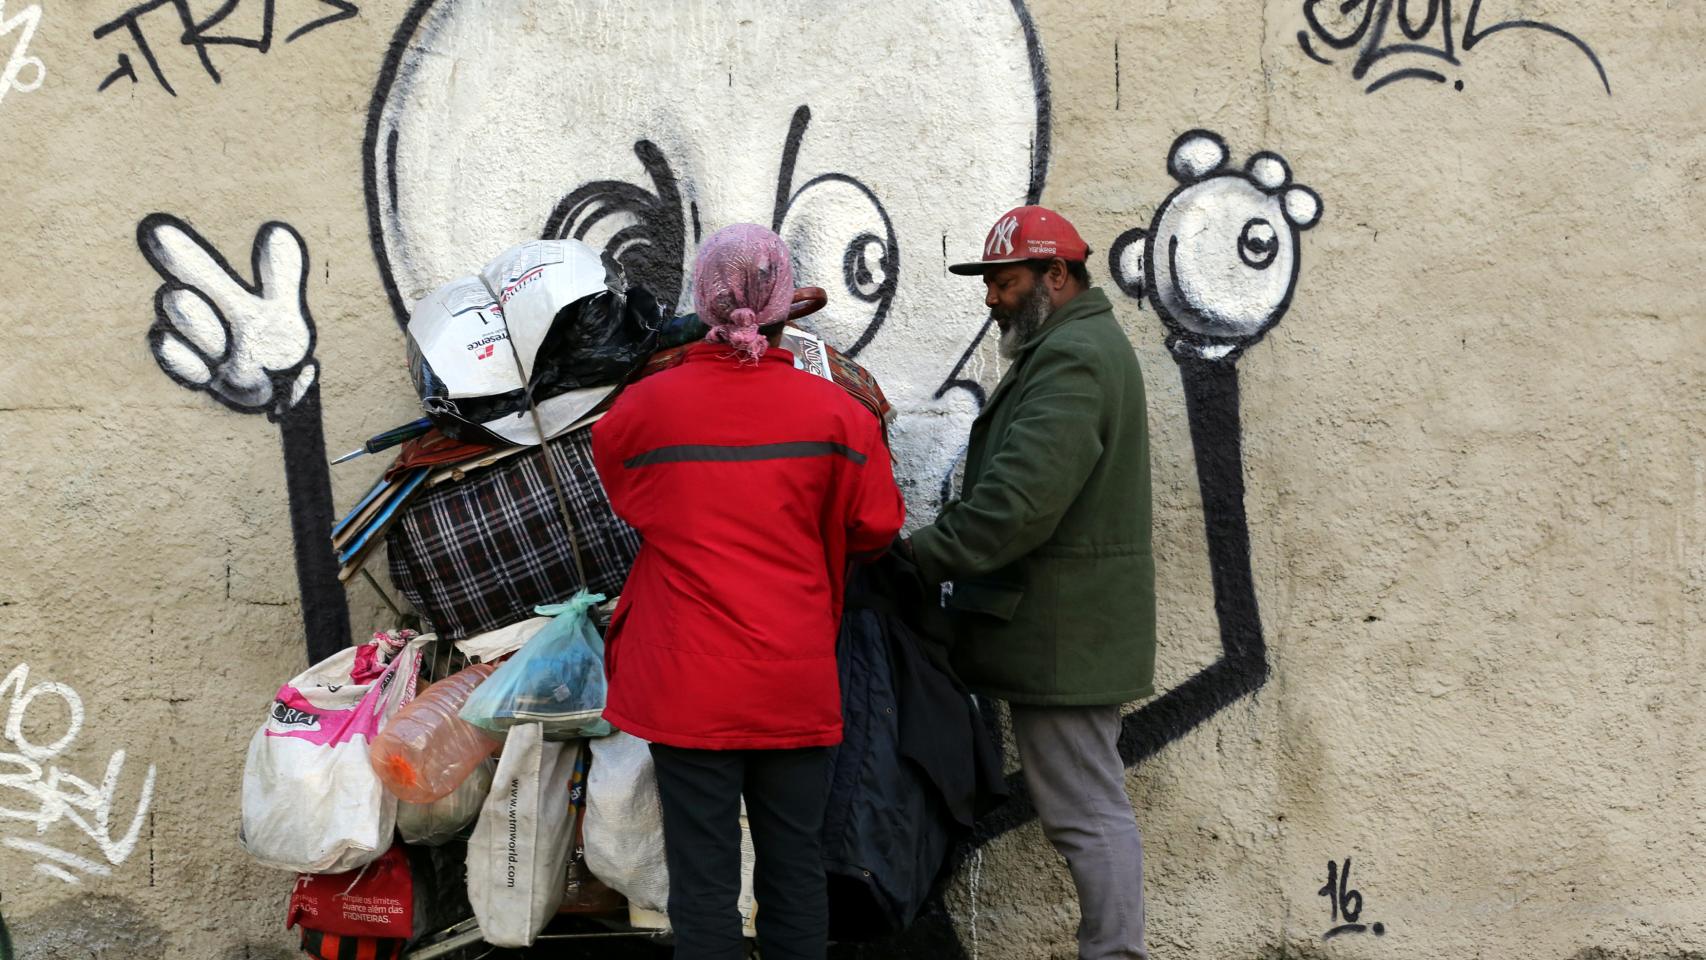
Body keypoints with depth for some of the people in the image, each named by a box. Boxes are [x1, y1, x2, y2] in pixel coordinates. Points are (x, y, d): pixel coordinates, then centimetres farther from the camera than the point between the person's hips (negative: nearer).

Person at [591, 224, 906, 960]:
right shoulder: (835, 410, -6)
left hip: (688, 685, -1)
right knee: (795, 864, 14)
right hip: (797, 684, 1)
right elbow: (875, 528, 1)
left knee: (703, 872, 6)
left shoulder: (646, 405, -6)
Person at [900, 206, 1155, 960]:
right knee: (1092, 801, 15)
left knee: (1087, 810, -5)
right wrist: (943, 546, 11)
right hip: (1075, 624, 11)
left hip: (1063, 632, -11)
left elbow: (1019, 499, -26)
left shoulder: (1069, 359, -17)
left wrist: (923, 555, -17)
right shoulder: (1087, 344, 19)